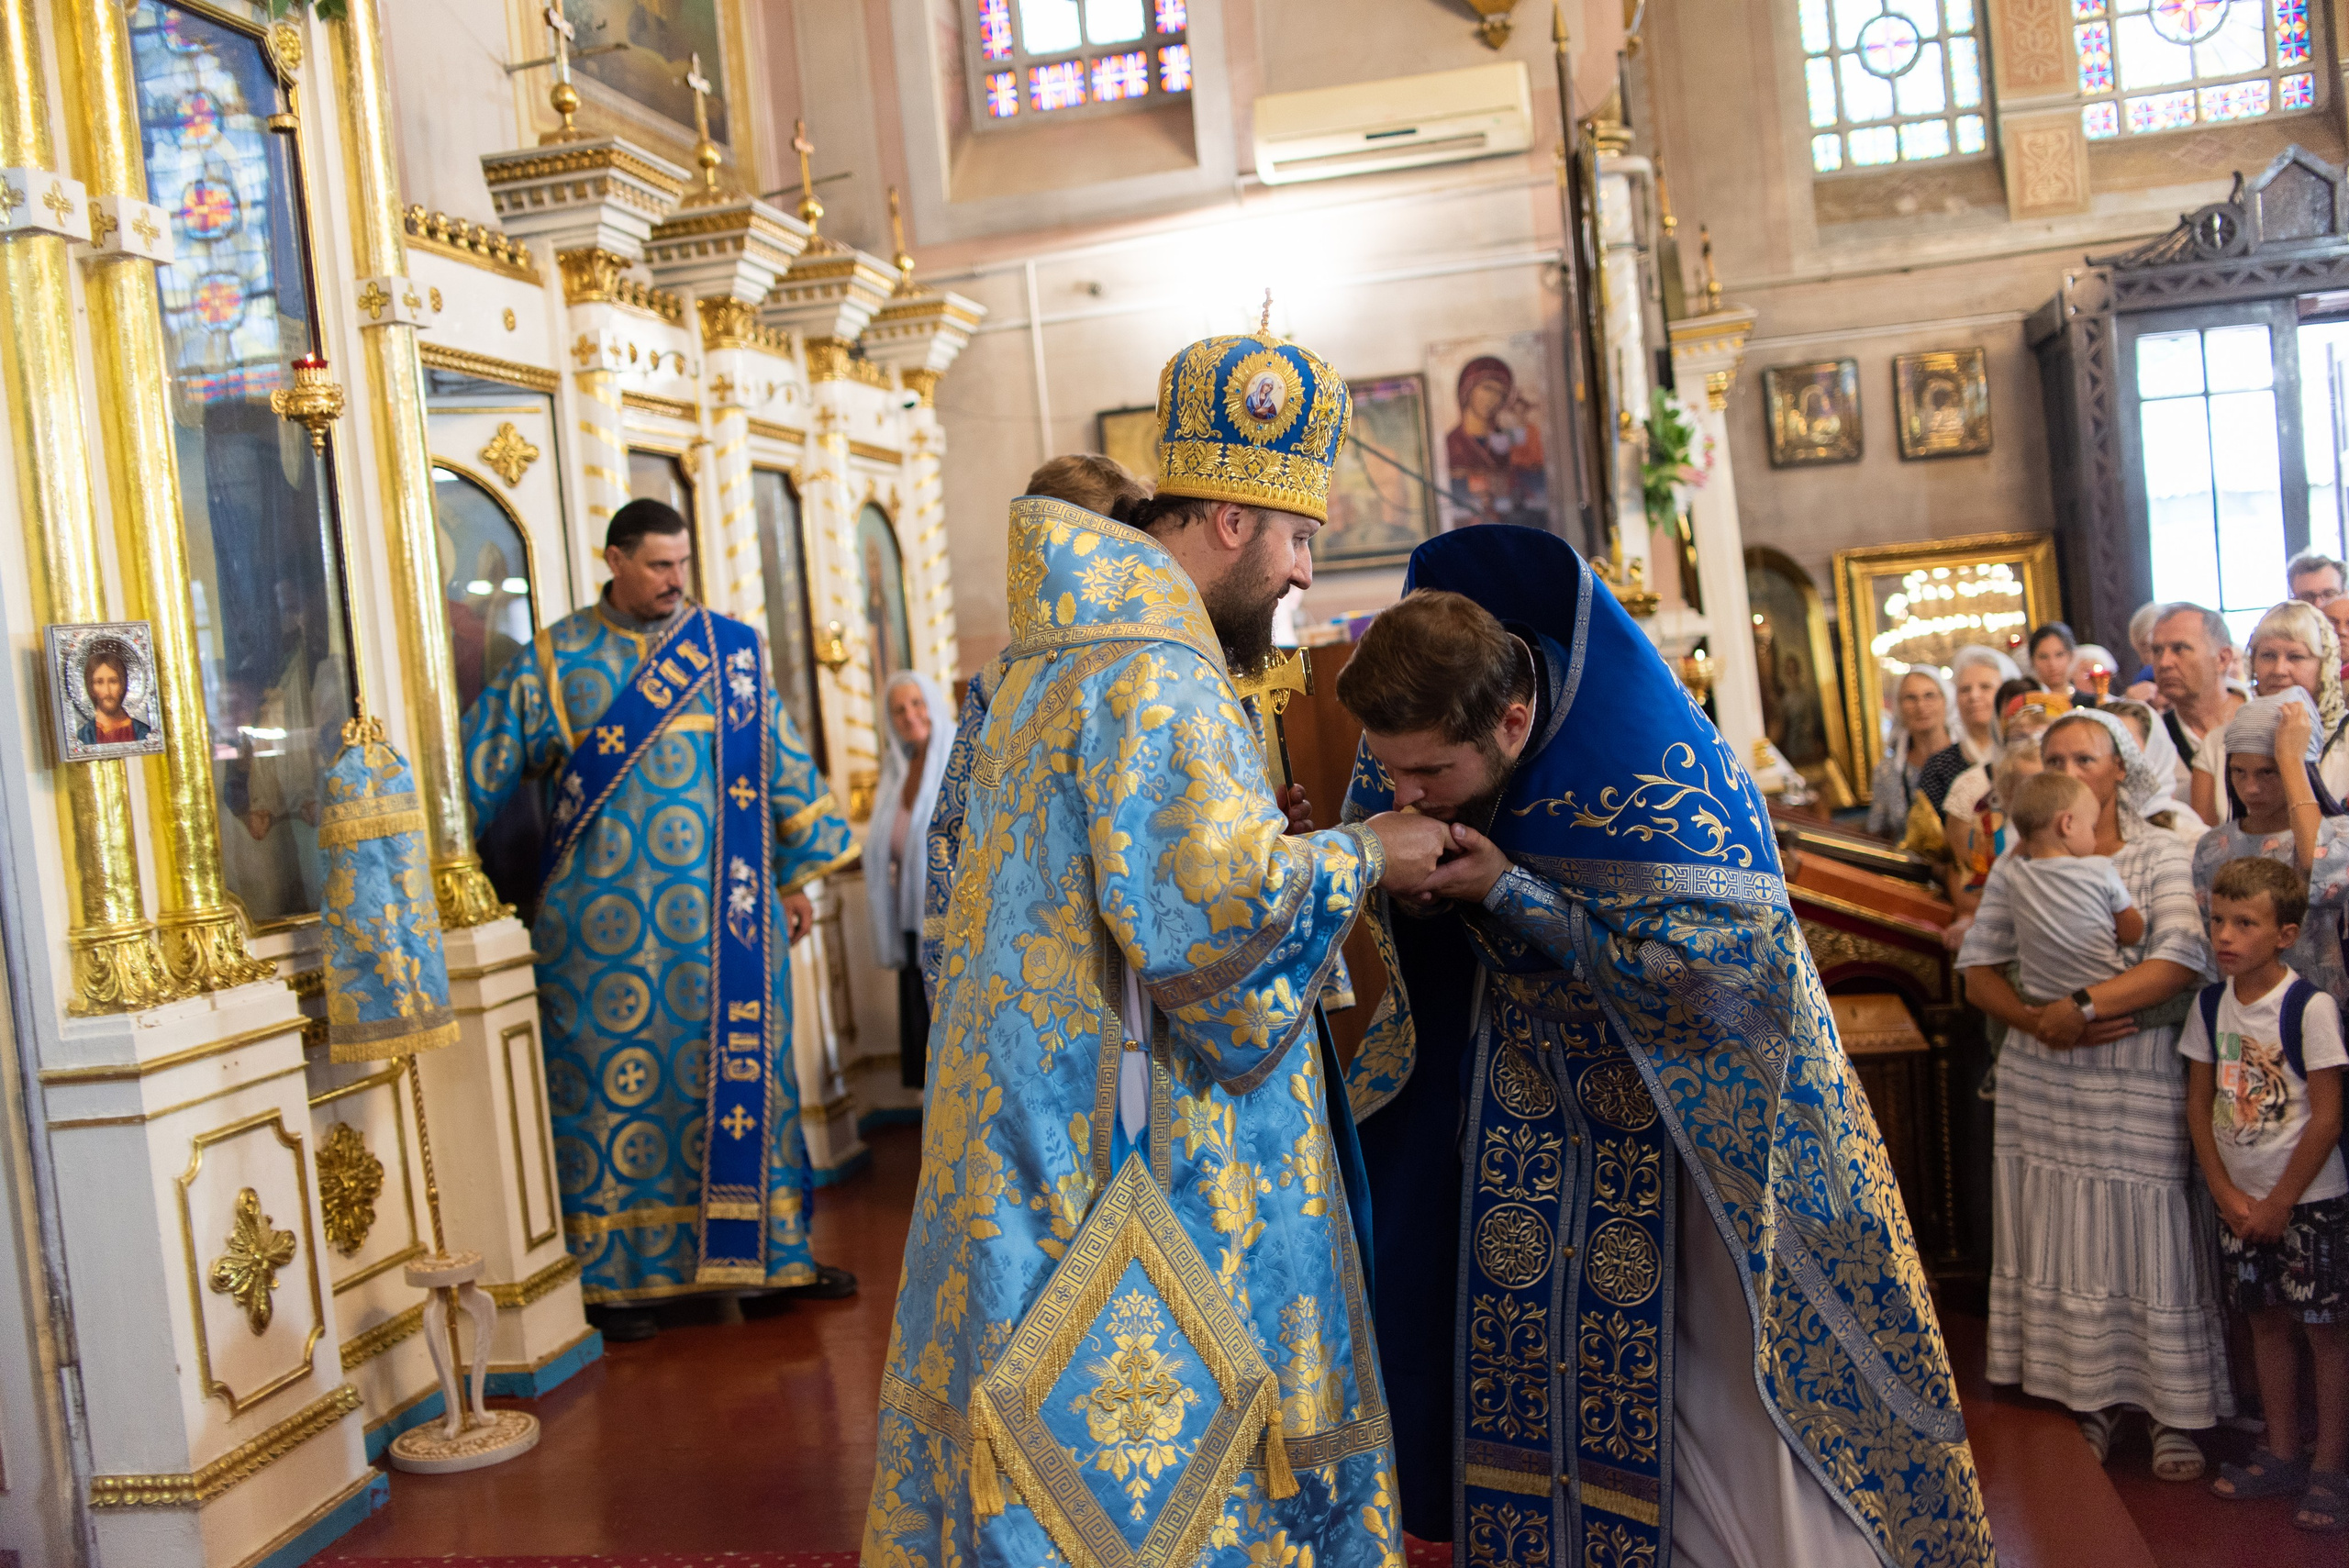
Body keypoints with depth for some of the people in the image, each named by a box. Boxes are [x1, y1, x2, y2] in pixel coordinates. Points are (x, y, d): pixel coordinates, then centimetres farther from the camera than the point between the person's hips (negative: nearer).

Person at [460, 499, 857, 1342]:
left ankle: (771, 1251, 19)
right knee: (613, 1082, 3)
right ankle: (615, 1275, 13)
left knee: (739, 1069, 7)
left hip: (724, 914, 2)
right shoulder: (552, 661, 1)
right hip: (603, 920, -2)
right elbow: (481, 766, 3)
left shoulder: (731, 649, 7)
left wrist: (798, 872, 11)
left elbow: (781, 759, 11)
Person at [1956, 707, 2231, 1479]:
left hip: (2140, 1085, -3)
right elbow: (1979, 971, 5)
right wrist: (2040, 1022, -12)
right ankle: (2091, 1401, 21)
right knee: (2063, 1240, 7)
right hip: (2041, 1085, 3)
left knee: (2151, 1241, 1)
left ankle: (2175, 1412, 16)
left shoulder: (2162, 856, -2)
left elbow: (2178, 962, -16)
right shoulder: (2019, 864, 8)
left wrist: (2081, 1007, -20)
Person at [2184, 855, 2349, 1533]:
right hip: (2240, 1199, 5)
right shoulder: (2211, 1006, 0)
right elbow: (2199, 1105, 5)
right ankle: (2282, 1454, 28)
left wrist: (2278, 1205, -11)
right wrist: (2229, 1195, -2)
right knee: (2266, 1321, 14)